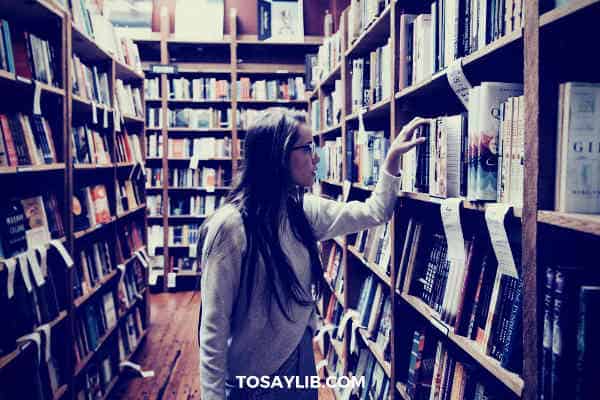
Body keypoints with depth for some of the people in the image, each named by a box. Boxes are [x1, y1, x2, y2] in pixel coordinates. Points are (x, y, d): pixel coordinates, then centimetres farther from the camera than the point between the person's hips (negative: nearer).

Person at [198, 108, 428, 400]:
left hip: (301, 357, 7)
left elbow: (374, 213, 9)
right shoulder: (229, 227, -23)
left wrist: (393, 157, 3)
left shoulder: (303, 210, -3)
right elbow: (213, 327, -20)